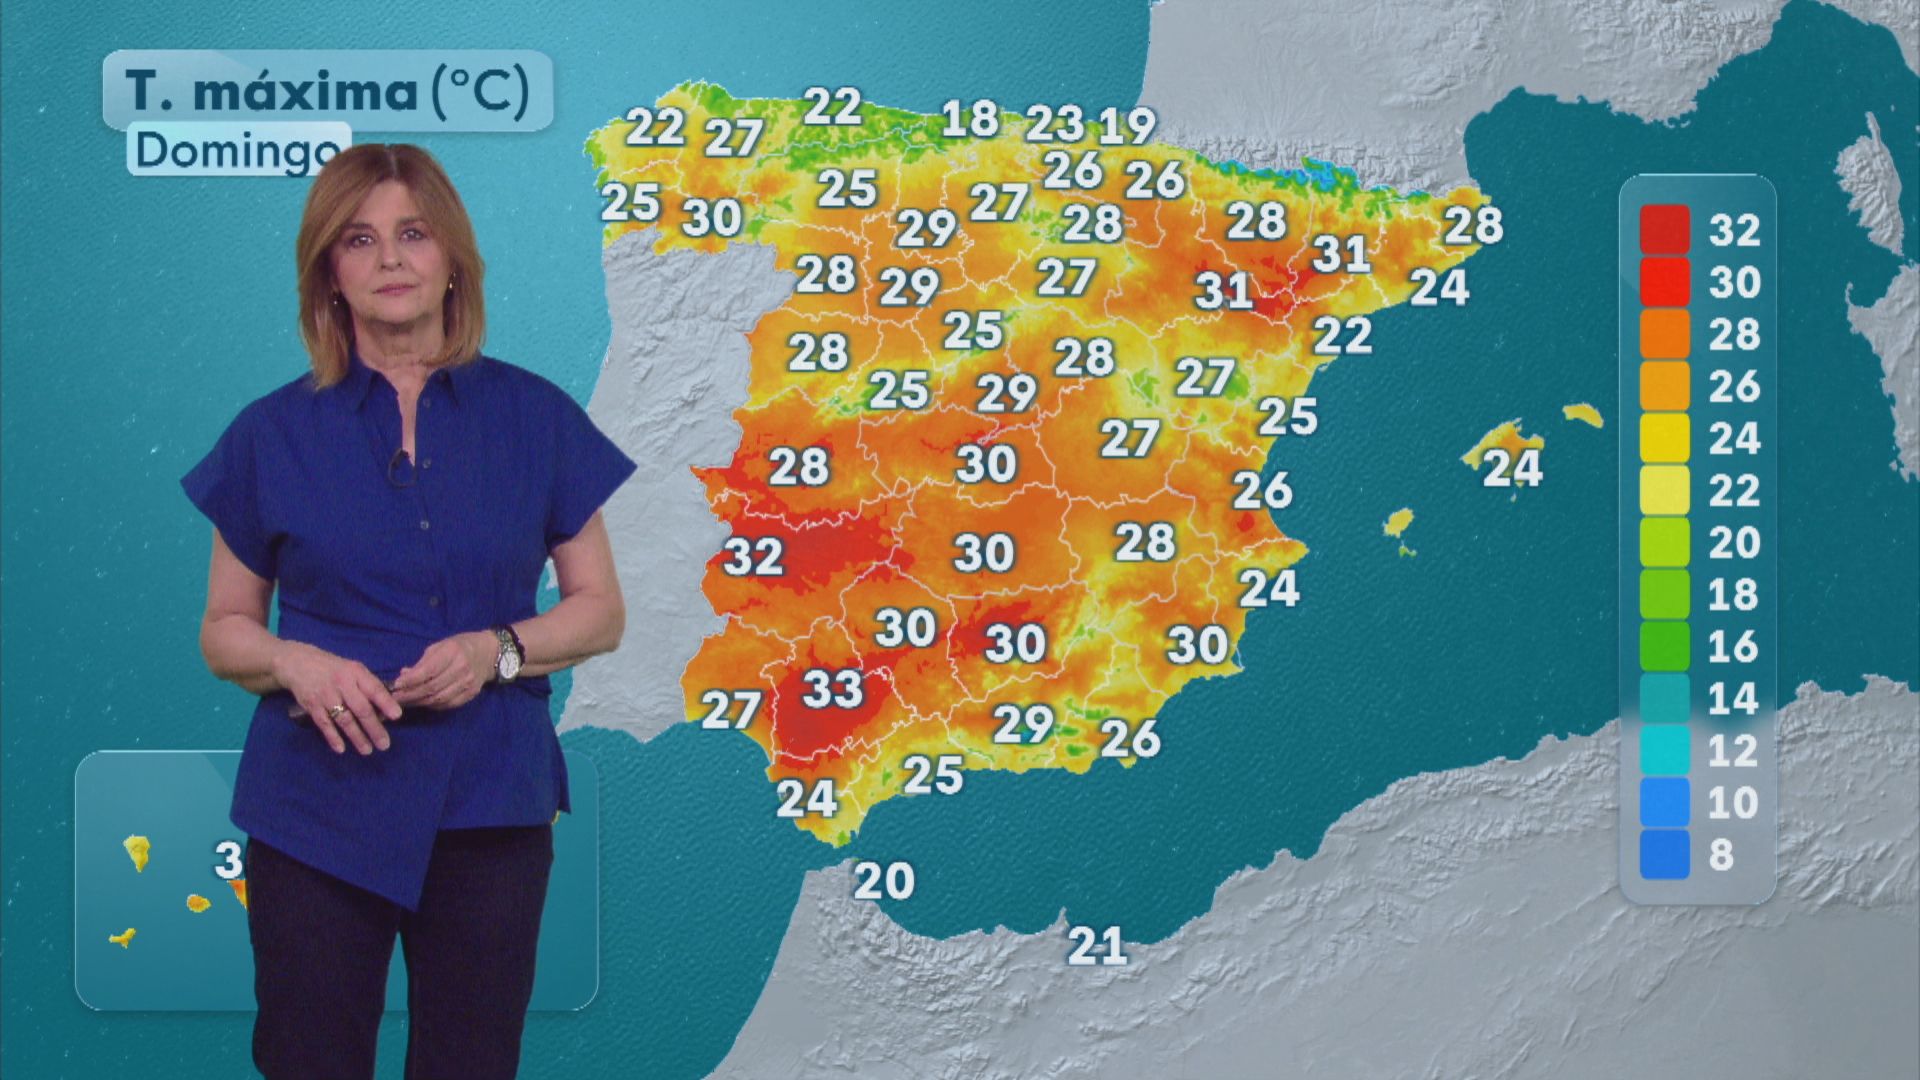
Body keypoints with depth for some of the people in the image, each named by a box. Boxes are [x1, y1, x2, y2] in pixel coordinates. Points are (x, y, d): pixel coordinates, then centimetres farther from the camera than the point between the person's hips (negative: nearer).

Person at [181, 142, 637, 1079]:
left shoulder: (535, 417, 2)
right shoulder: (274, 433, 2)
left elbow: (600, 610, 6)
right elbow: (223, 633, 7)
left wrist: (498, 649, -13)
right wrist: (294, 661, -14)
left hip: (489, 803, 0)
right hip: (320, 801, 0)